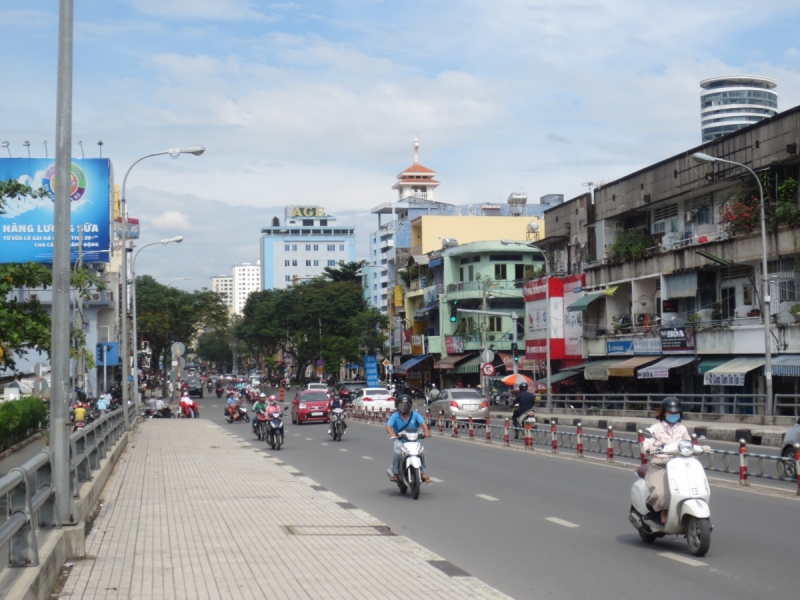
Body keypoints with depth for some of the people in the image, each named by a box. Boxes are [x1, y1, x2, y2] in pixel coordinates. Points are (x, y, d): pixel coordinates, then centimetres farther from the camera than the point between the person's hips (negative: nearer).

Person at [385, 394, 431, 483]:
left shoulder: (415, 415, 0)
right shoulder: (395, 416, -2)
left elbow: (423, 423, -14)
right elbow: (388, 426, -14)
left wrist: (426, 431, -36)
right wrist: (392, 434, -36)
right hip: (400, 440, -1)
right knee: (398, 452, -31)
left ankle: (422, 473, -8)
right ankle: (394, 473, -15)